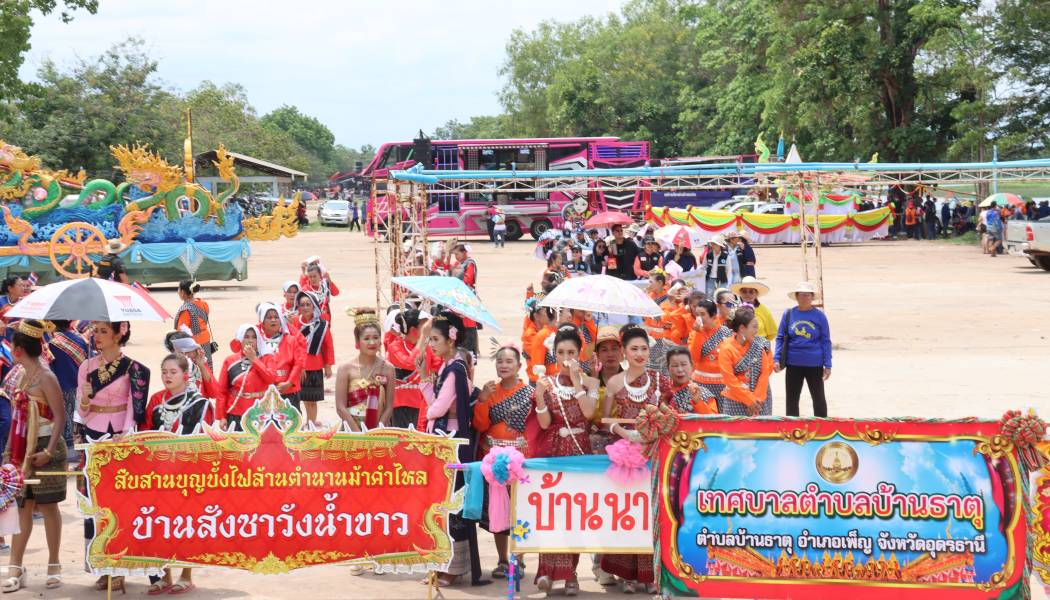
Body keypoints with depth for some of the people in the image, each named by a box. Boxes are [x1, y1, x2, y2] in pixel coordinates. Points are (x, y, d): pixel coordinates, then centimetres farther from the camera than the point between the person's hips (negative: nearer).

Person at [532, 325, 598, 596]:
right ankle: (549, 570, -12)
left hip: (579, 450, 0)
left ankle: (569, 572, 6)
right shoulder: (546, 383, 6)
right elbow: (544, 422, -2)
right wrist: (539, 396, -17)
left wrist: (575, 380, -13)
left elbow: (588, 412, -13)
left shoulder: (589, 382, 6)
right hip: (551, 450, 0)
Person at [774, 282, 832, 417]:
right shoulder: (788, 314, 0)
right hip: (793, 364, 2)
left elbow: (826, 341, 0)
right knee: (792, 398, 10)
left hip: (814, 364, -1)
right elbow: (780, 338, 5)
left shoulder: (819, 316, -3)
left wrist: (827, 365, -3)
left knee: (818, 398, 8)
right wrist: (777, 359, -5)